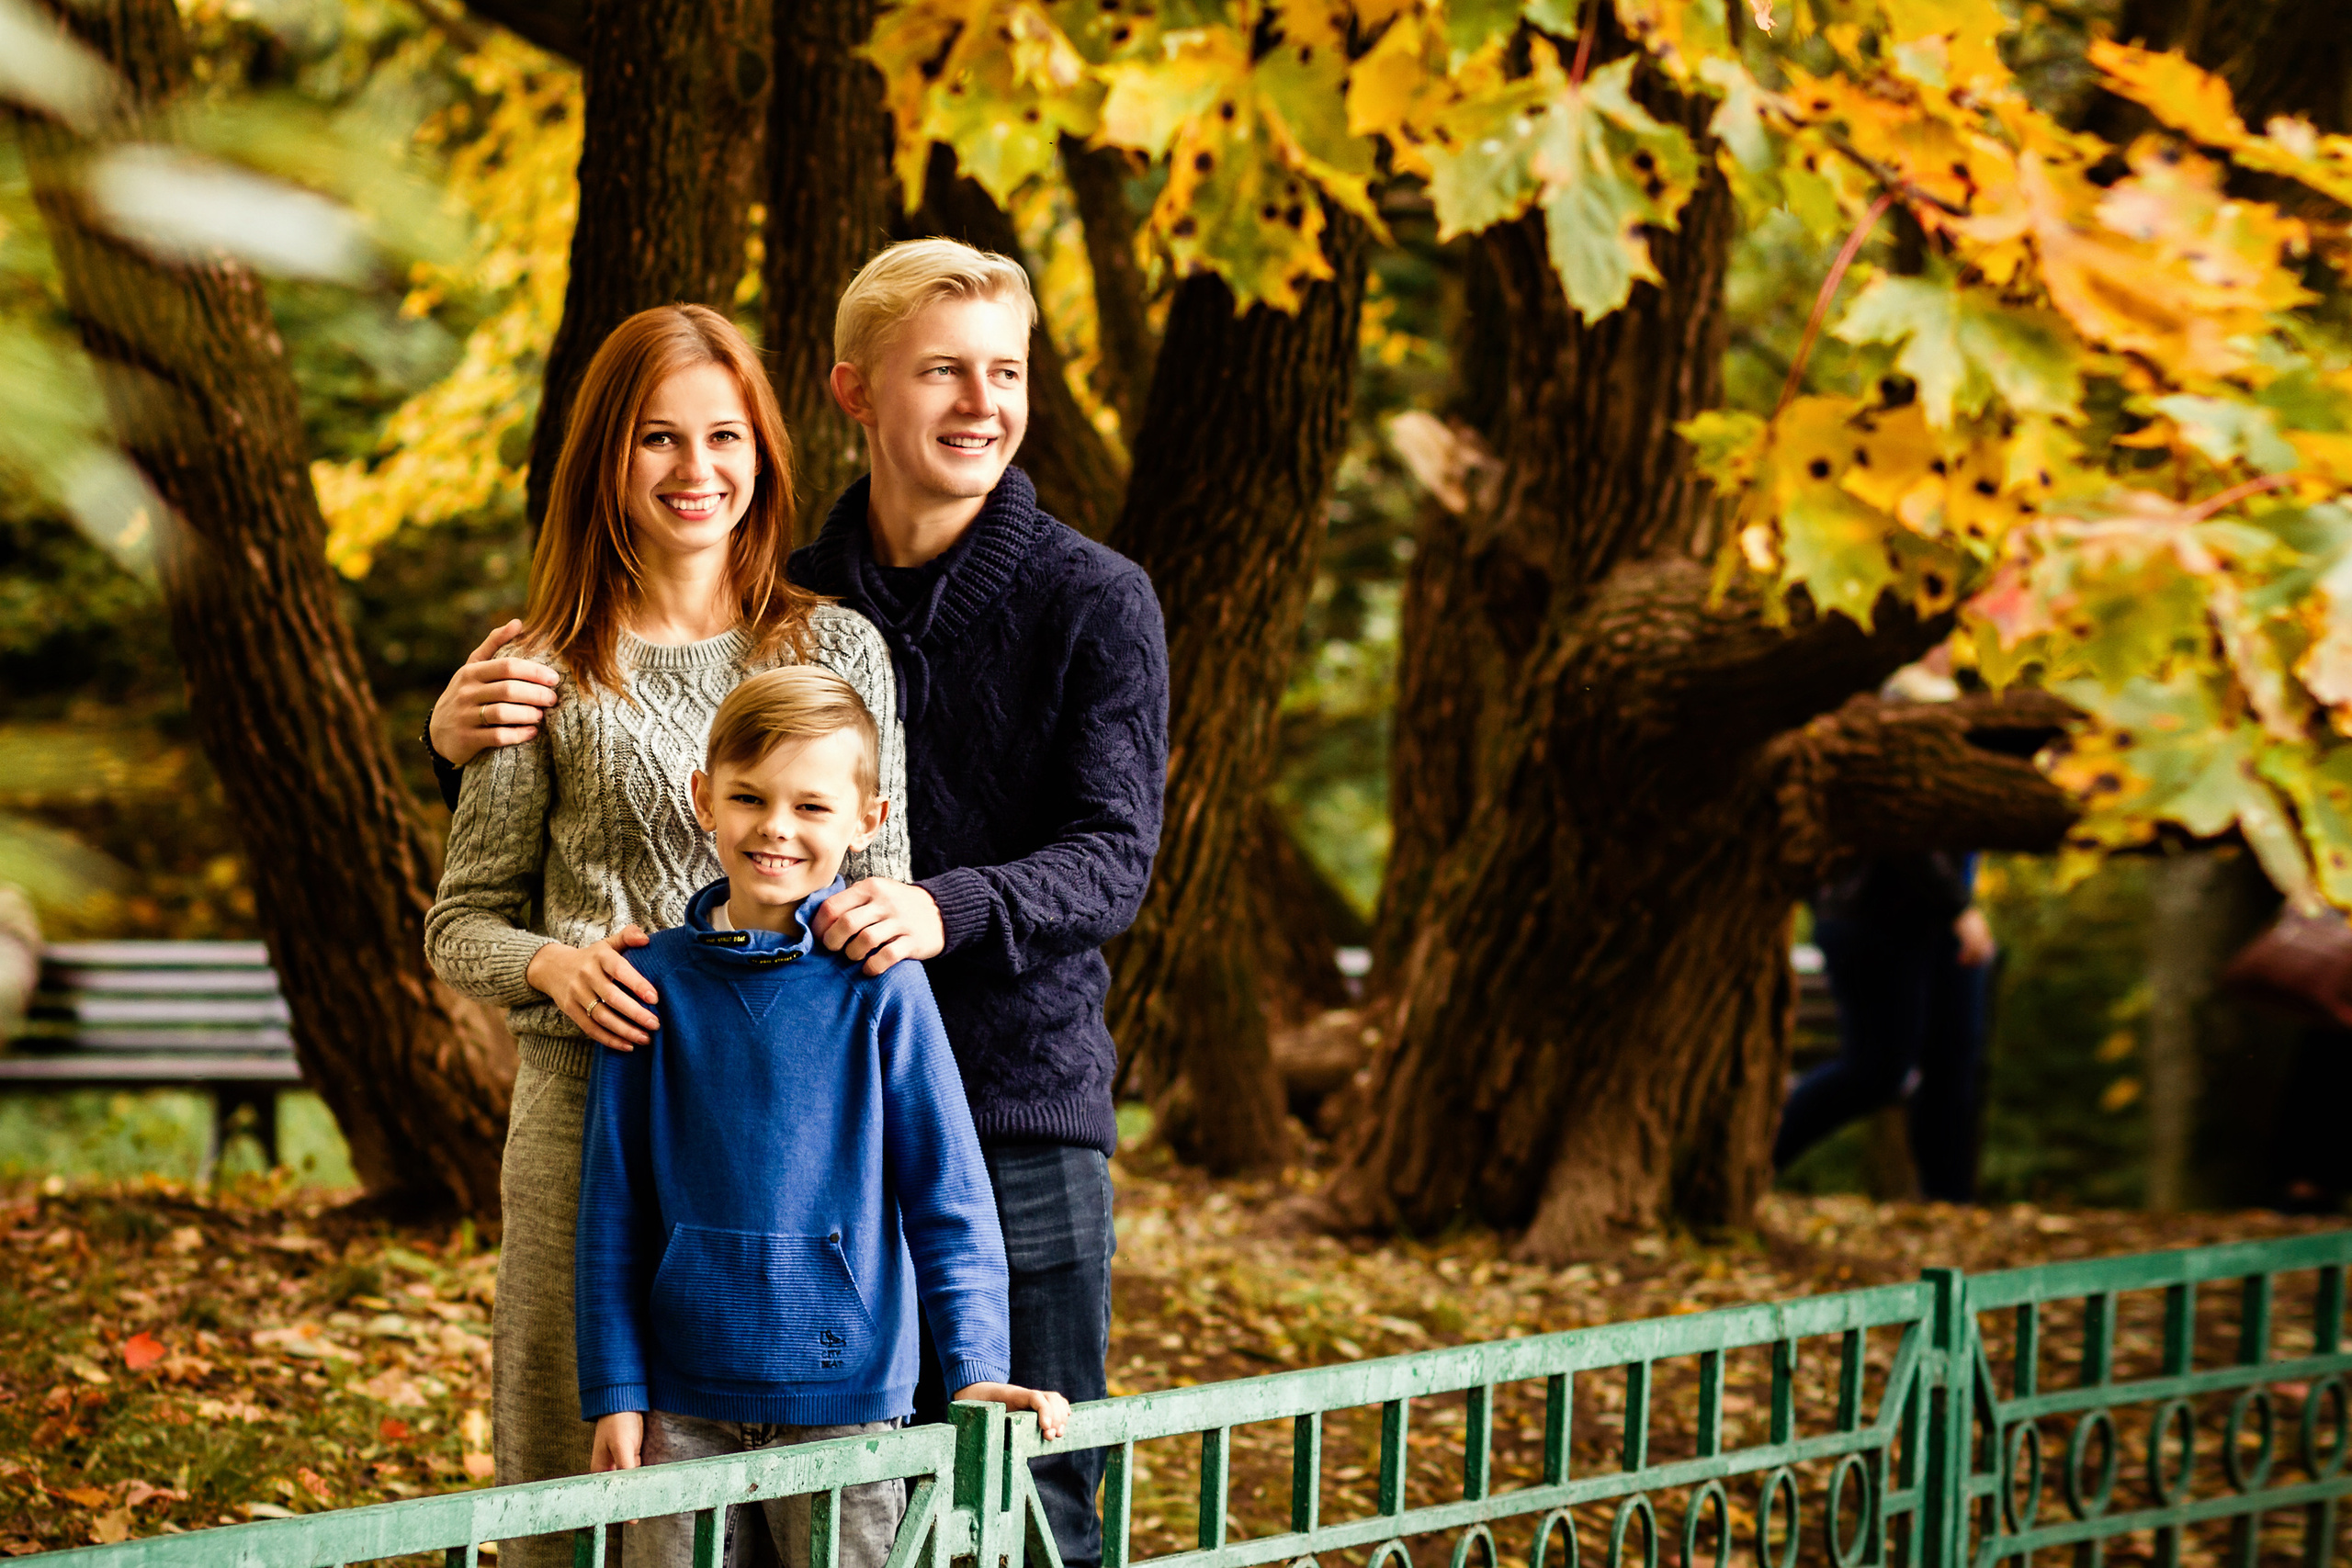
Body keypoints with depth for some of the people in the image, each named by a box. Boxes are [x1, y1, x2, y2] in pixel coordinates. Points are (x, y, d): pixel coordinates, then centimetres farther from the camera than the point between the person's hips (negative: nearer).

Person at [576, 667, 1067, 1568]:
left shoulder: (879, 989, -4)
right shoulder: (657, 980, 1)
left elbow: (947, 1193, -1)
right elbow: (614, 1203, 6)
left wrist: (977, 1370, -9)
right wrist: (614, 1389, 3)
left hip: (844, 1391, -2)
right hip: (683, 1390, 2)